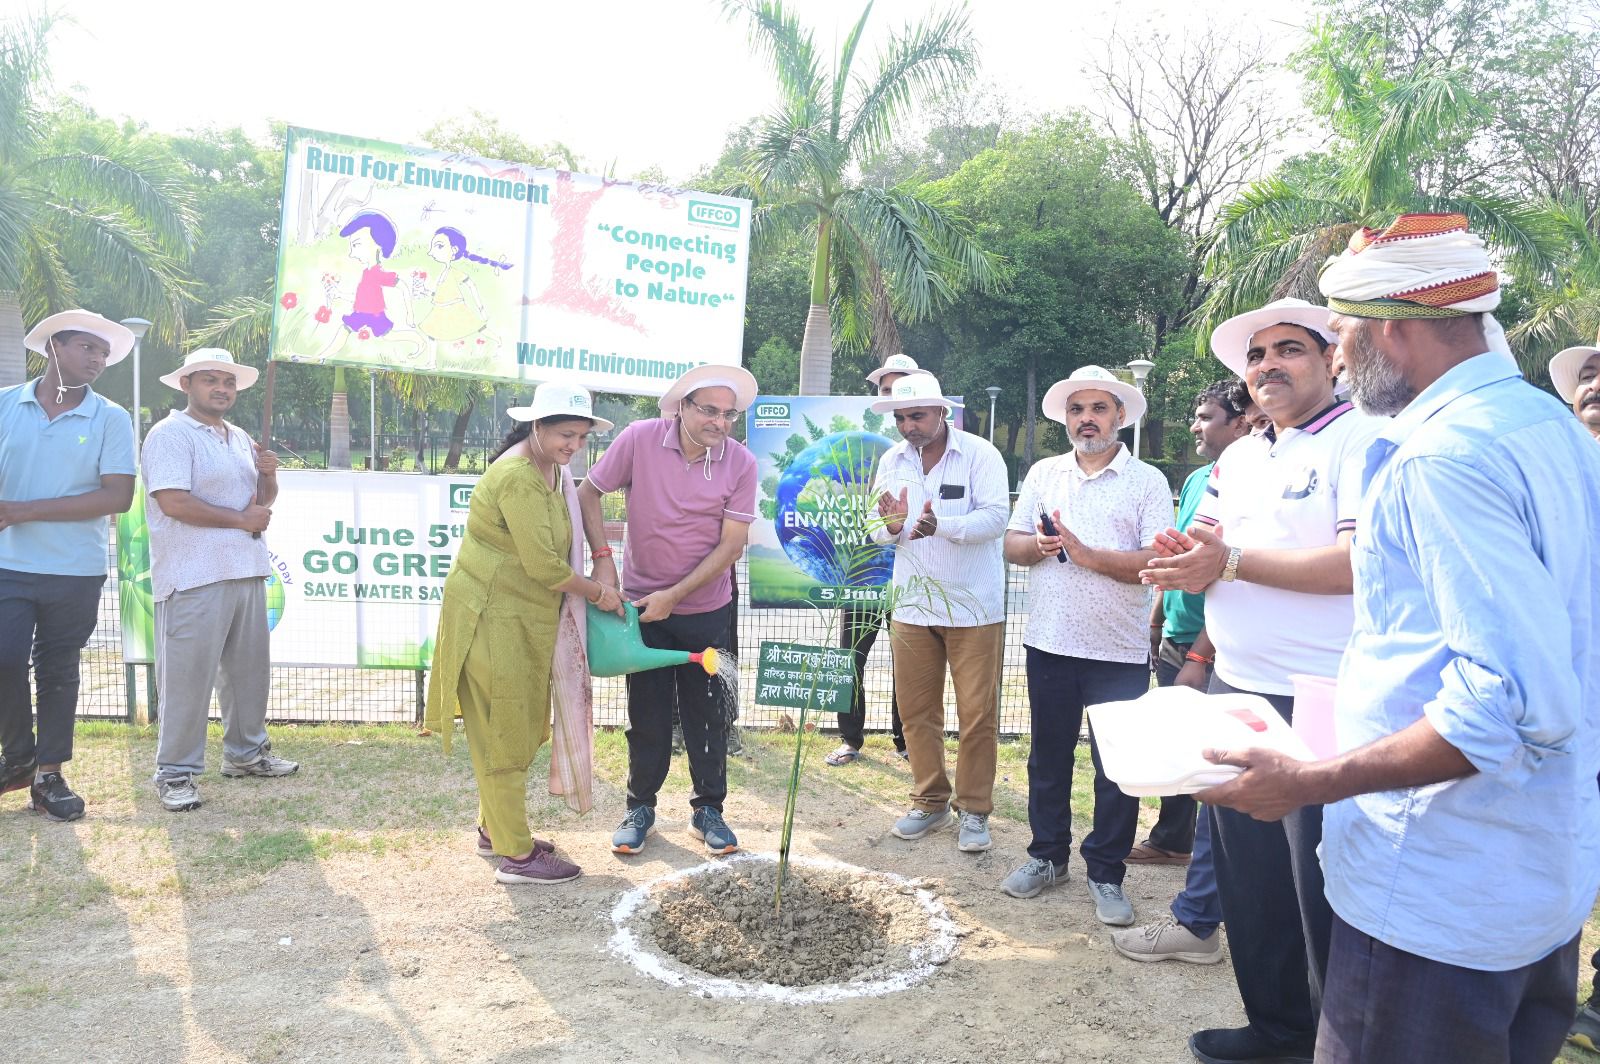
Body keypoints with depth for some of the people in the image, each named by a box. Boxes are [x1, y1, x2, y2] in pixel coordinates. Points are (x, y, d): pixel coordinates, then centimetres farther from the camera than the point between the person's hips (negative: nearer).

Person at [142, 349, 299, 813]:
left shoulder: (240, 438, 18)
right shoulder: (171, 434, -8)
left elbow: (264, 500, 23)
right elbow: (173, 502, -19)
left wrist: (268, 474, 1)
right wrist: (241, 520, -12)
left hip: (246, 572, 8)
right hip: (194, 578, -8)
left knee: (249, 668, 16)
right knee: (187, 676, -3)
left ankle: (246, 752, 30)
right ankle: (176, 773, 6)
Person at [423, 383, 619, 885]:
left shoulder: (552, 469, 9)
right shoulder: (518, 477, -22)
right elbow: (544, 565, -24)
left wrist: (602, 552, 4)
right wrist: (597, 593, -11)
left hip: (526, 618, 10)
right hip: (492, 617, -10)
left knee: (522, 727, 18)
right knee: (503, 733, -1)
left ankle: (495, 829, 33)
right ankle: (516, 855, 8)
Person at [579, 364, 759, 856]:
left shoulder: (741, 463, -14)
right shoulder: (639, 439, -15)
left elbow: (731, 546, -13)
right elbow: (588, 493, -4)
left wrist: (673, 595, -18)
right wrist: (603, 558, -15)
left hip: (706, 610, 0)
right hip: (642, 603, 0)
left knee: (707, 713, 9)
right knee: (647, 711, 10)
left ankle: (708, 810, 25)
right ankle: (640, 808, 27)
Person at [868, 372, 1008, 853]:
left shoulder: (980, 454, -8)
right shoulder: (891, 461, 6)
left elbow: (996, 516, -18)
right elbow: (879, 530, 8)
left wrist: (942, 525, -34)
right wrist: (891, 527, -16)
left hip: (974, 605, -4)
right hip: (912, 603, 4)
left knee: (978, 714, 1)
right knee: (916, 710, 10)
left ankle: (974, 810, 16)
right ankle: (930, 801, 25)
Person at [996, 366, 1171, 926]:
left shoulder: (1147, 481, -2)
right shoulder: (1043, 473, 10)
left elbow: (1158, 563, -12)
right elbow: (1011, 544, 9)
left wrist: (1088, 554, -20)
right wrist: (1037, 546, -12)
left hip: (1120, 652, -3)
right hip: (1049, 643, 3)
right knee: (1048, 755, 15)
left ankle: (1106, 873, 19)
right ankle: (1047, 855, 31)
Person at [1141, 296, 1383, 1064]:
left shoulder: (1363, 440, -9)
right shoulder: (1238, 458, 16)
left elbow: (1362, 561, -22)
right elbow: (1195, 554, 14)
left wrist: (1232, 558, -19)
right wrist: (1190, 559, -10)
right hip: (1235, 692, 8)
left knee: (1323, 893, 3)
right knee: (1249, 879, 17)